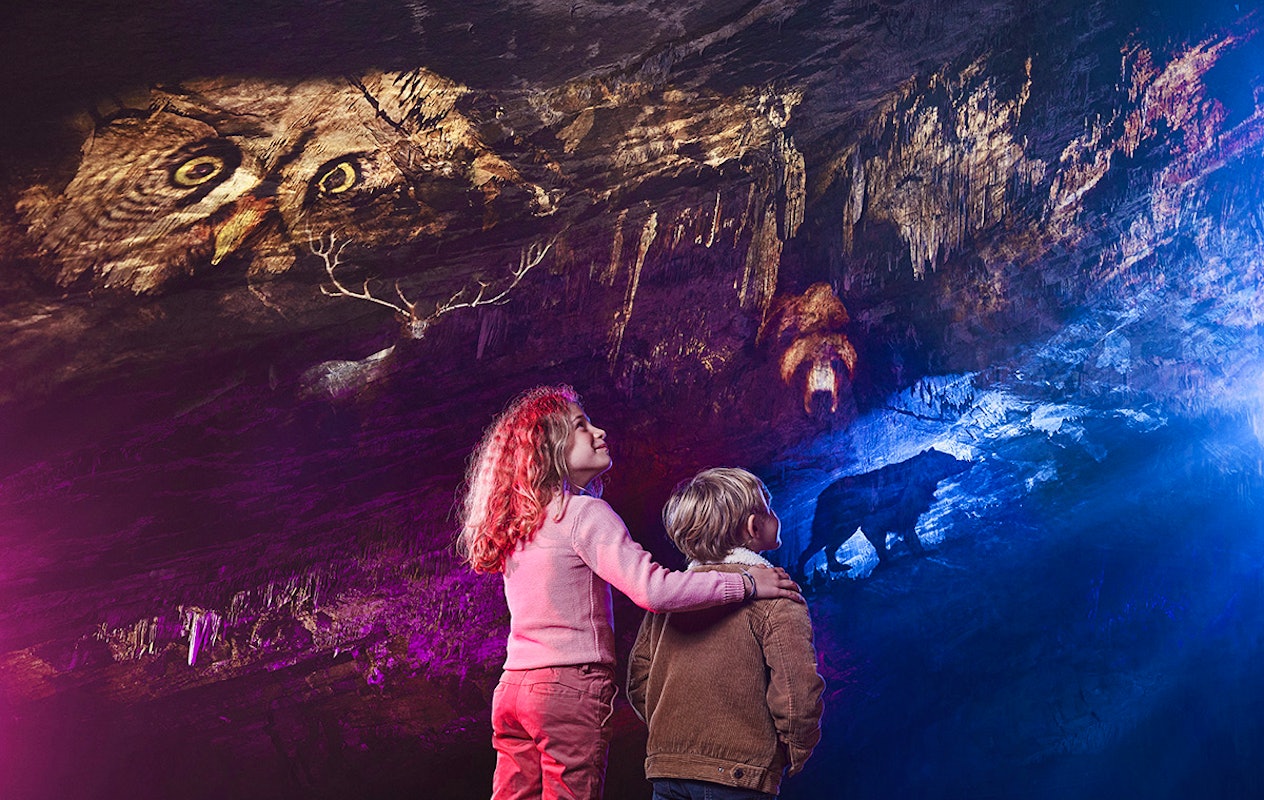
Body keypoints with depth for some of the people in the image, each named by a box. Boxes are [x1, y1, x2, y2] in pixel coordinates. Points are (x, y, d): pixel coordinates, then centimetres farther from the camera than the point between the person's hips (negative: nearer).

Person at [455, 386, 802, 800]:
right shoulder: (582, 513, -9)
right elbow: (651, 589, -20)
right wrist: (746, 584, -12)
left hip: (512, 688, 8)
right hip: (570, 688, -8)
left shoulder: (521, 522, 15)